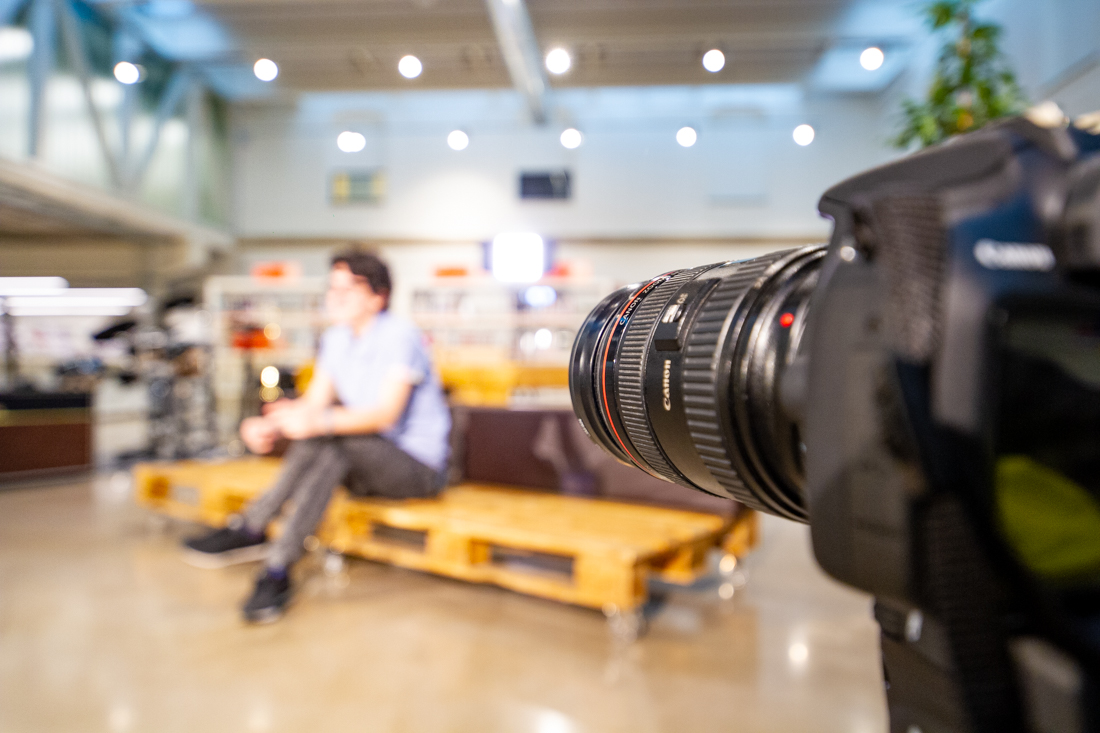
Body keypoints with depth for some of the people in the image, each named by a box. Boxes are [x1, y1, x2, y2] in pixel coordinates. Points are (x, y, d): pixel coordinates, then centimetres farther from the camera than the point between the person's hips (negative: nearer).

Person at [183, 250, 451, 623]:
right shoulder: (336, 338, 6)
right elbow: (314, 401, -1)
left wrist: (322, 421, -44)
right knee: (329, 449, -26)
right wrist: (269, 426, -21)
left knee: (327, 439, -30)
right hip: (362, 463, 6)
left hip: (419, 465, -6)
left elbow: (386, 412, -28)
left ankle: (250, 530, -23)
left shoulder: (400, 336, -17)